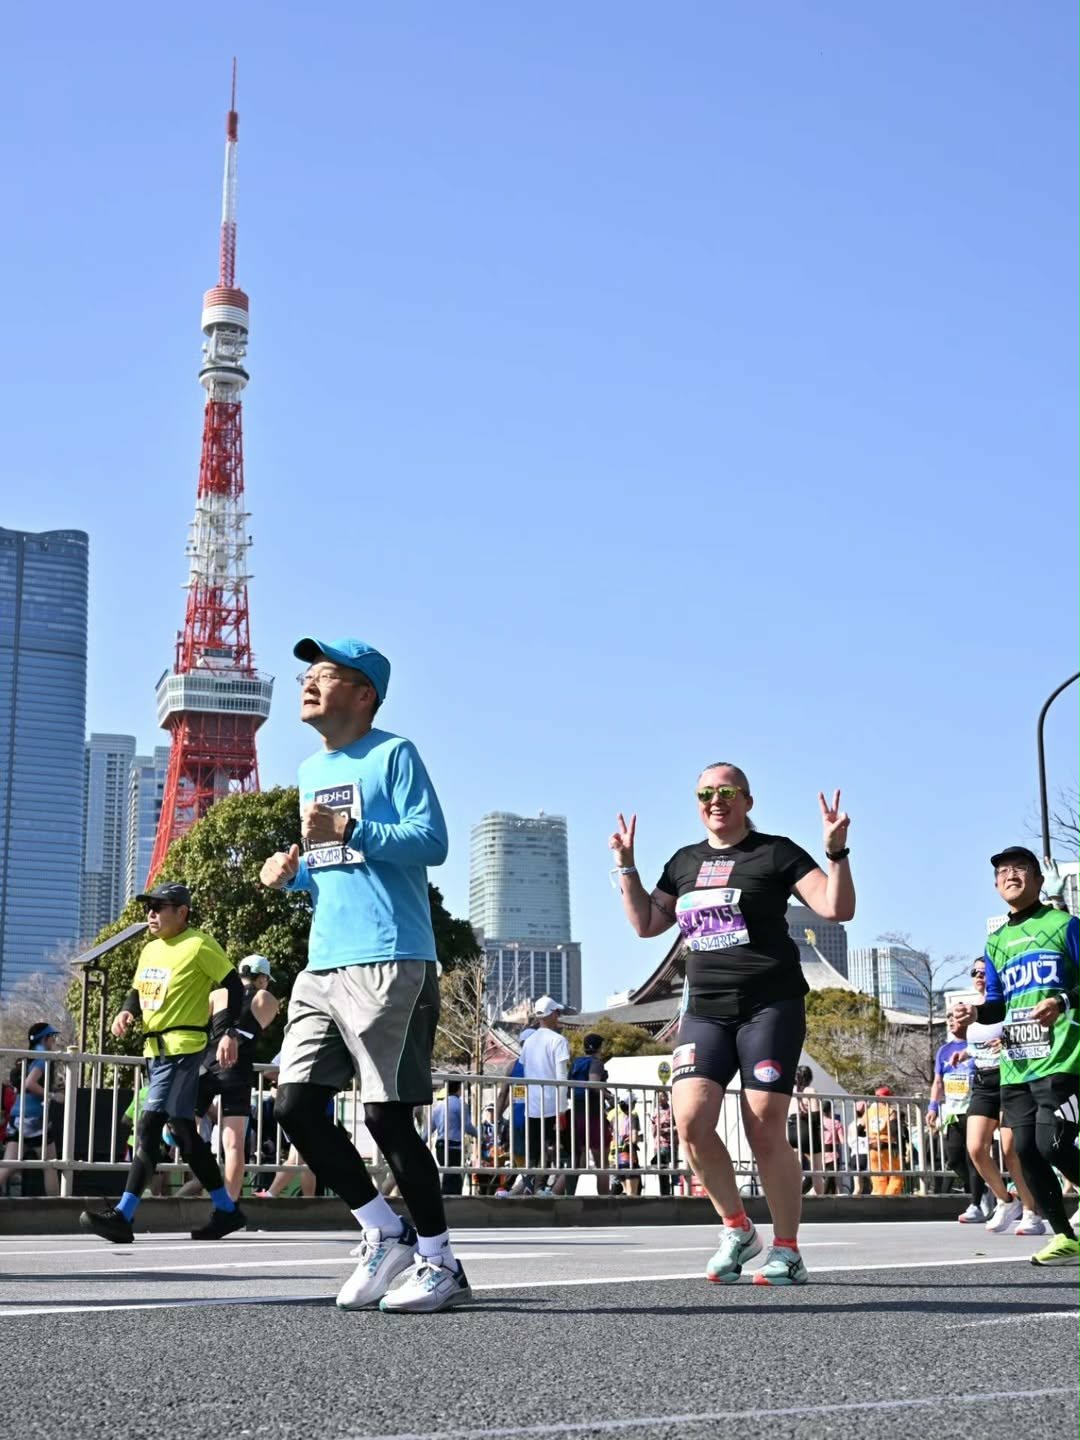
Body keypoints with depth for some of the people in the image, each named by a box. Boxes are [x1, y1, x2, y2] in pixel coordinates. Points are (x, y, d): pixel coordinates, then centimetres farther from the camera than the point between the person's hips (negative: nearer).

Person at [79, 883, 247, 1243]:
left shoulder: (199, 945, -8)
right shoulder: (150, 950, 16)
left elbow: (234, 986, -9)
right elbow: (138, 991, 25)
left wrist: (227, 1031, -18)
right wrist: (126, 1012, 3)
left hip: (182, 1049, -9)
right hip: (155, 1049, 9)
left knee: (149, 1126, -16)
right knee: (183, 1132, 11)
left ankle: (122, 1216, -17)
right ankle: (227, 1209, 20)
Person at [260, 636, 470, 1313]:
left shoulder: (393, 754, -3)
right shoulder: (311, 770, 21)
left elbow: (432, 841, -12)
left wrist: (347, 831, -19)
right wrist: (293, 872, 8)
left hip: (390, 964, -8)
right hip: (322, 968, 8)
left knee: (388, 1115, -6)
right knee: (297, 1105, 1)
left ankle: (441, 1265, 8)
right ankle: (387, 1234, 14)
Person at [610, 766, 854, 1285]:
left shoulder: (775, 853, 2)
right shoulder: (685, 862, 18)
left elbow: (837, 908, -3)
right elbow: (645, 923, 21)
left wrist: (836, 852, -16)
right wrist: (626, 865, 14)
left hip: (770, 1005, -4)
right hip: (705, 1009, 5)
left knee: (765, 1131, -9)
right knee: (690, 1121, -12)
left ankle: (786, 1250, 6)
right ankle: (737, 1230, 8)